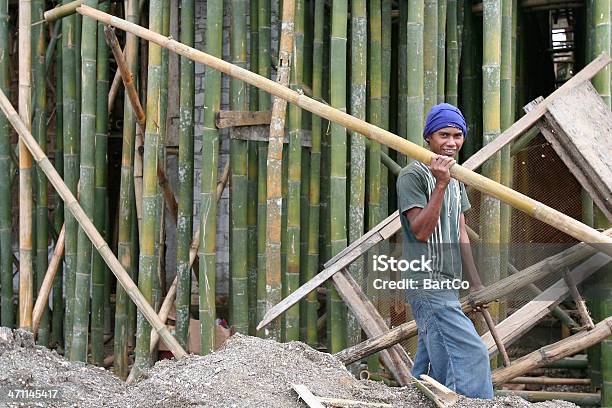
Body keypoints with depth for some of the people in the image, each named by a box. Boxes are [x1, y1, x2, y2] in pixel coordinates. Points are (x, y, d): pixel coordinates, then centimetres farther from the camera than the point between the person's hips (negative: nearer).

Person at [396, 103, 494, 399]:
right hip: (427, 283, -9)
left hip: (447, 286, 9)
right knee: (472, 353, -18)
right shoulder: (413, 175, -8)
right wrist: (440, 185, -24)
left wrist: (475, 284, 19)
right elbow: (421, 231, -17)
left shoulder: (456, 178, 19)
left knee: (434, 369, 8)